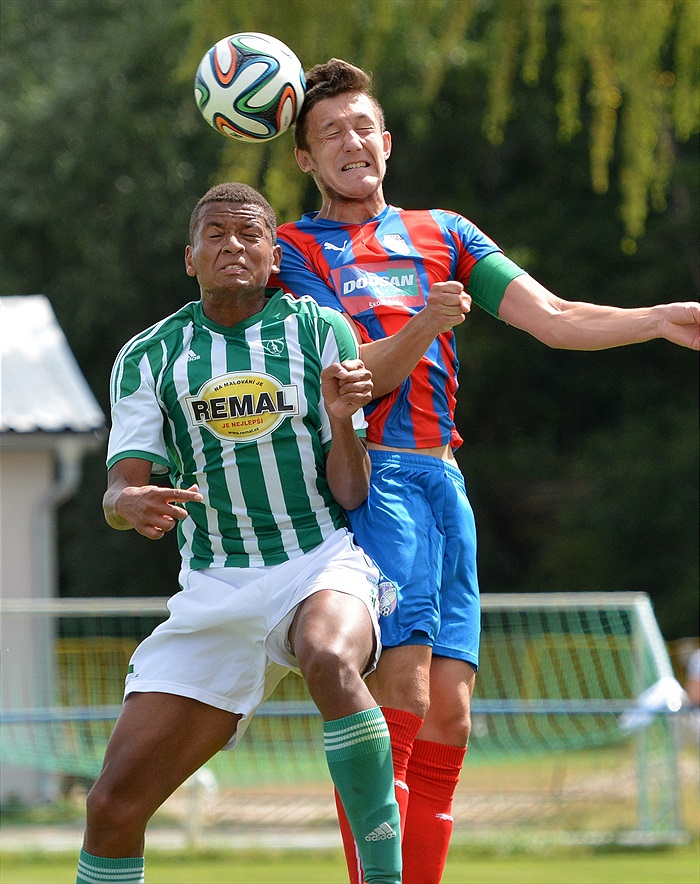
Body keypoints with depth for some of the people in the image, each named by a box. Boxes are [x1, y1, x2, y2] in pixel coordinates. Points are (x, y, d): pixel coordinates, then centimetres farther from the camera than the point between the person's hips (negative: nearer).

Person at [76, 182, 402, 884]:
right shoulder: (149, 358, 9)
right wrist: (131, 503, -23)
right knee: (113, 804, -8)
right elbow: (119, 491, 1)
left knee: (329, 661, -40)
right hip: (213, 589, 3)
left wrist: (342, 421, -18)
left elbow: (350, 495, 2)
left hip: (322, 563, -2)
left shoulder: (320, 331, 4)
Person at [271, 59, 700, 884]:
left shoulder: (442, 235, 20)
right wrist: (424, 325, -23)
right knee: (399, 696, -20)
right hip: (370, 477, -6)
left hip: (443, 481, 6)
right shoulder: (292, 251, 6)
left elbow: (554, 318, 10)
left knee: (446, 721, 0)